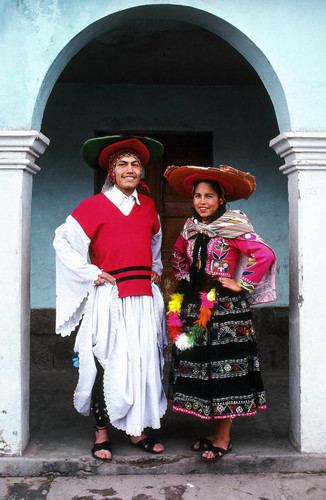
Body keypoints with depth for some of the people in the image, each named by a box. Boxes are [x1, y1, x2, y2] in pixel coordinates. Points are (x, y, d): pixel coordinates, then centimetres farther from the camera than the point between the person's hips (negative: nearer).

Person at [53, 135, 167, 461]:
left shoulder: (148, 206, 13)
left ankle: (137, 431, 20)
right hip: (109, 299, -4)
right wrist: (91, 273, -7)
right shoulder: (94, 206, -2)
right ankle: (101, 434, 15)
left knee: (143, 363, 6)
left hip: (145, 298, 5)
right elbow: (63, 241, -2)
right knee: (108, 364, 0)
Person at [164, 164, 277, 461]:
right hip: (195, 307, 6)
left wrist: (242, 284, -13)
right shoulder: (191, 228, 10)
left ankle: (223, 439, 12)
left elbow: (265, 255, -17)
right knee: (199, 367, 8)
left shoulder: (233, 227, -8)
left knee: (223, 368, -1)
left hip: (225, 308, -6)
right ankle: (216, 432, 22)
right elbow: (177, 255, 28)